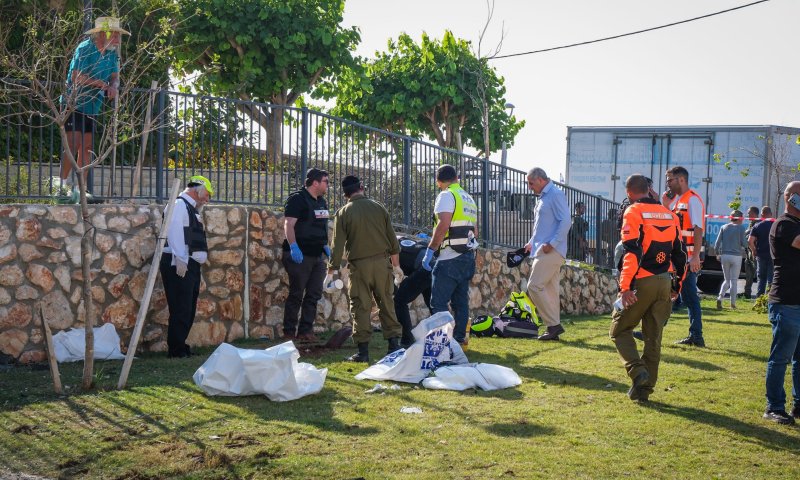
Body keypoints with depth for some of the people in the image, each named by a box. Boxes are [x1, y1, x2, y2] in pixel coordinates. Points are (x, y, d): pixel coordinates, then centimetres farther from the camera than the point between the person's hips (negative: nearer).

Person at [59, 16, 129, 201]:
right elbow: (76, 77, -22)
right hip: (74, 104, -7)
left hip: (93, 107, 7)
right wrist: (100, 83, -27)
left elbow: (115, 77, 0)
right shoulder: (85, 49, -14)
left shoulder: (112, 54, 7)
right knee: (73, 144, -12)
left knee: (87, 146, 7)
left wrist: (113, 87, -22)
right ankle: (63, 184, -7)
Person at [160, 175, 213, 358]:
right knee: (181, 309, -9)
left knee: (189, 310, 12)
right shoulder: (179, 205, -8)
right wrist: (180, 260, -24)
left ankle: (180, 346, 20)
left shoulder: (191, 208, 23)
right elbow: (175, 232, -18)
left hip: (191, 265, 10)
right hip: (180, 266, -10)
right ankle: (176, 350, -5)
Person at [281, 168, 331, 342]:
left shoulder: (321, 202, 16)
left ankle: (305, 331, 13)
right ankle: (289, 332, 3)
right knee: (296, 294, -4)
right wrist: (293, 247, -28)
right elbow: (288, 224, -19)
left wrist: (325, 246, 19)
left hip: (318, 255, 8)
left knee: (314, 295, 7)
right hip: (300, 255, -8)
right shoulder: (297, 199, -11)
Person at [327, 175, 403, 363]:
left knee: (360, 307, 2)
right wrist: (396, 263, 21)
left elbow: (338, 244, -4)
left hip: (359, 265, -2)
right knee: (387, 304, 10)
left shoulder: (343, 213, -3)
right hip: (382, 262, 2)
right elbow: (392, 237, 9)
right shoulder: (378, 207, 5)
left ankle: (363, 351, 2)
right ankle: (394, 344, 10)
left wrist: (331, 270, 4)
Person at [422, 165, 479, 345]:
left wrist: (430, 250, -17)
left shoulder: (447, 195, -8)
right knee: (461, 302, 12)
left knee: (439, 303, -8)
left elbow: (443, 224, -20)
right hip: (468, 256, 9)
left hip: (450, 258, -9)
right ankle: (459, 339, 14)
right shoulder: (469, 198, 19)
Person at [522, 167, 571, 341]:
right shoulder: (543, 197, 20)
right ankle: (554, 327, 13)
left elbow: (565, 222, -18)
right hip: (543, 250, 10)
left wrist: (552, 243, -21)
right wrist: (532, 242, 17)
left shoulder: (556, 195, -10)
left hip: (551, 251, -10)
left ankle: (554, 325, -9)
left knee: (535, 286, -14)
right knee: (550, 289, 10)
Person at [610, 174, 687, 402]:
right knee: (653, 336, 12)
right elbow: (679, 253, 16)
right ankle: (645, 388, 14)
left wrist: (625, 287, -20)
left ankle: (637, 370, -10)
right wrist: (677, 286, 23)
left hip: (642, 283, -6)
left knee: (620, 329, 9)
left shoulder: (633, 213, -8)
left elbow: (632, 252, -18)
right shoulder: (669, 214, 13)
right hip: (665, 283, 6)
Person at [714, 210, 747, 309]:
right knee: (734, 280, 5)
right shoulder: (741, 228, -3)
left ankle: (720, 297, -10)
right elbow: (744, 243, -5)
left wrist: (717, 254, 14)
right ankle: (733, 303, 5)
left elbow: (717, 243, 4)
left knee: (726, 280, 12)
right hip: (736, 256, -3)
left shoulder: (724, 227, 7)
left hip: (724, 256, 3)